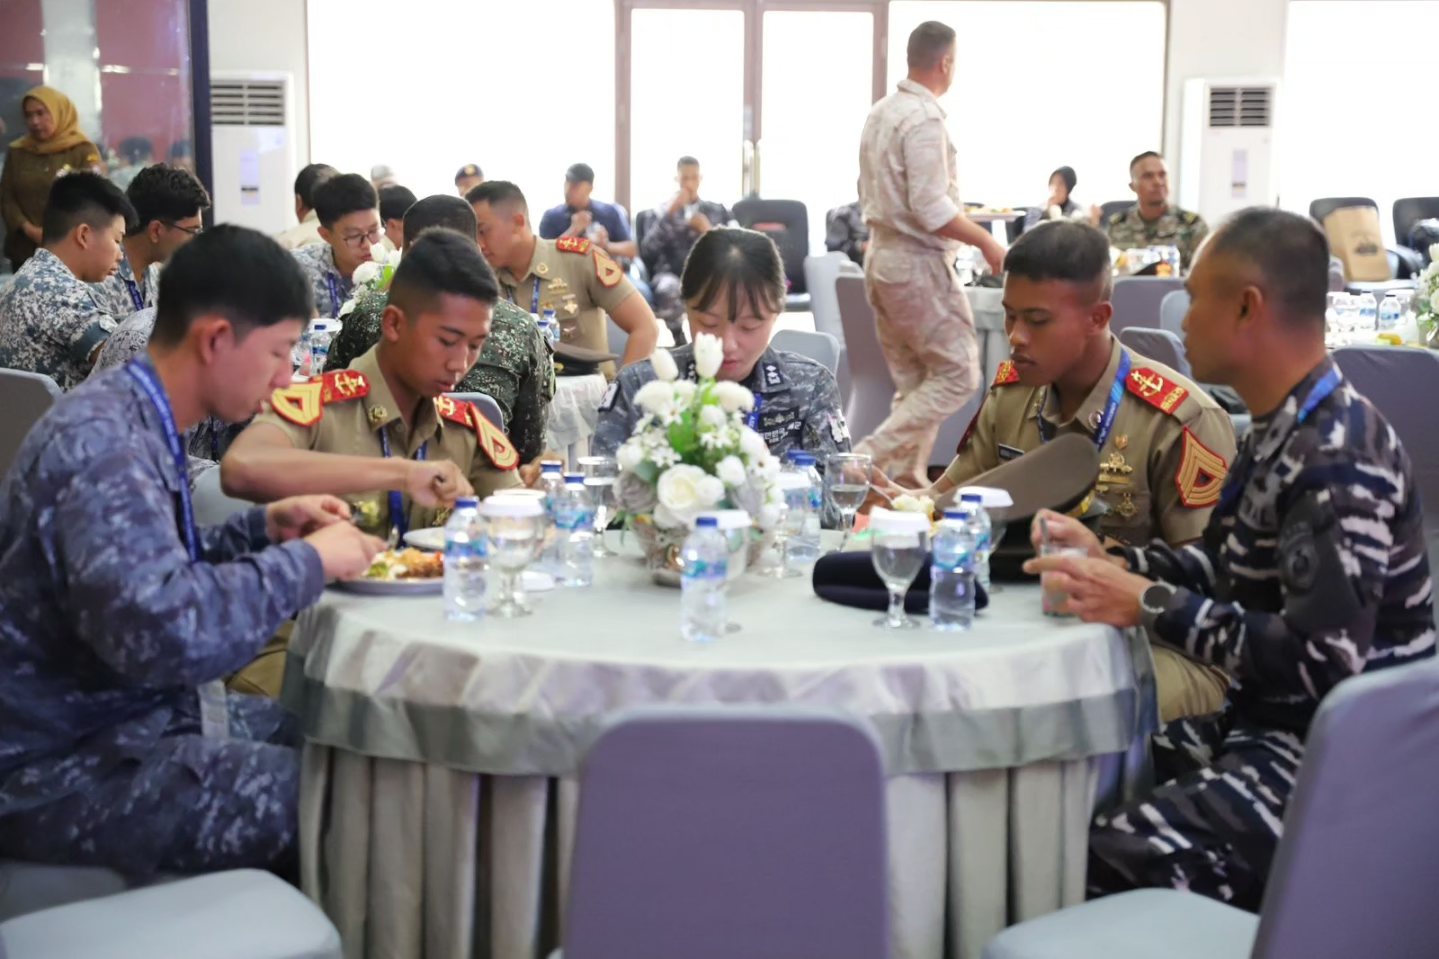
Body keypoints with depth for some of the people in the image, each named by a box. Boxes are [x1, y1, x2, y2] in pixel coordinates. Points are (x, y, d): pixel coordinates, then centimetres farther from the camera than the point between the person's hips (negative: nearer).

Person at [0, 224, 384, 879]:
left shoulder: (133, 419, 7)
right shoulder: (102, 442, -25)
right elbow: (164, 632, -37)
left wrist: (264, 528, 5)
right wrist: (306, 562, -23)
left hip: (135, 715, 10)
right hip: (69, 768, -10)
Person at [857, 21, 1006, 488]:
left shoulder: (880, 113, 12)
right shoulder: (924, 119, -17)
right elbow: (930, 208, -22)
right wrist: (987, 242, -14)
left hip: (881, 255, 10)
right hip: (917, 262, -9)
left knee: (912, 381, 14)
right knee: (957, 373, -2)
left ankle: (906, 478, 14)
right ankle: (870, 458, -10)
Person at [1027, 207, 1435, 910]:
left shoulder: (1337, 461, -23)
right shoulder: (1284, 430, 7)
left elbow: (1320, 661, -30)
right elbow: (1233, 568, 16)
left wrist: (1149, 605, -23)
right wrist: (1112, 562, 0)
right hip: (1273, 725, 9)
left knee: (1105, 867, -21)